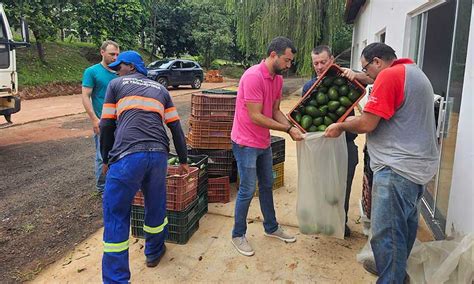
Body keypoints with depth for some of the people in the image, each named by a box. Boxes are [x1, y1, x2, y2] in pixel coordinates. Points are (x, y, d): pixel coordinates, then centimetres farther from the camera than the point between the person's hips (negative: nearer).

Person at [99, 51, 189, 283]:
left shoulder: (116, 84, 15)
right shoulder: (159, 89, 24)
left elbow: (106, 125, 10)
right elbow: (176, 127, 21)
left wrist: (106, 159, 22)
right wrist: (183, 161, 27)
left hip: (127, 155, -4)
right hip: (158, 154, 4)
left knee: (116, 215, 6)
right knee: (156, 205, 22)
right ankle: (154, 252, 43)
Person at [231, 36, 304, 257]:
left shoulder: (278, 79, 5)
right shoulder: (253, 76, -23)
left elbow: (275, 111, 8)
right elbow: (255, 116, -24)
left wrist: (292, 127, -9)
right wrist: (287, 129, -20)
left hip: (264, 142, 9)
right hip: (246, 142, -9)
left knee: (267, 186, 19)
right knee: (248, 190, 0)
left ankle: (271, 228, 36)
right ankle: (238, 235, 20)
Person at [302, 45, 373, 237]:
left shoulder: (344, 79, -1)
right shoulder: (308, 87, 1)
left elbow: (370, 79, -11)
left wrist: (355, 75, -30)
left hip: (346, 144, 0)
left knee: (344, 185, 13)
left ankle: (342, 220, 33)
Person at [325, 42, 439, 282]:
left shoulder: (389, 75, -14)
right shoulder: (414, 73, 17)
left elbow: (366, 125, -18)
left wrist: (341, 126, 0)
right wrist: (359, 119, 17)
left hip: (398, 168, -11)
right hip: (417, 164, 11)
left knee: (386, 234, -4)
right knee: (405, 224, 22)